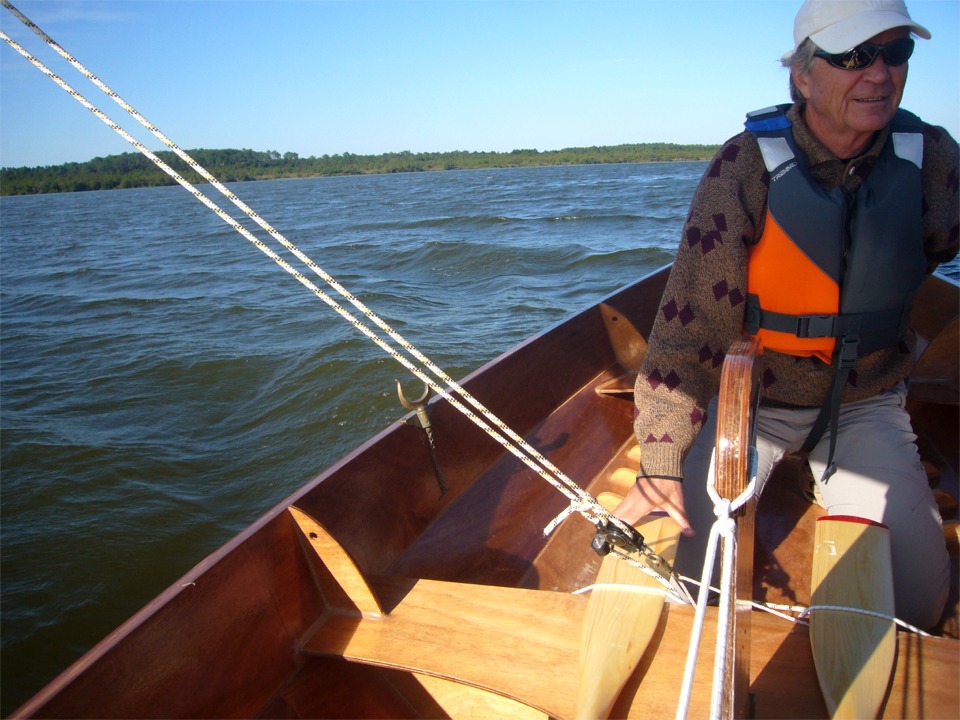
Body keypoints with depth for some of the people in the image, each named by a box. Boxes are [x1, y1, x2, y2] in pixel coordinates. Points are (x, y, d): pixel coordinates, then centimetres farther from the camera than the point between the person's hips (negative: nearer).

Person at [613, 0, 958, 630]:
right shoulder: (748, 166, -18)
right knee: (685, 561, -12)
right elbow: (692, 316, -22)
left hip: (867, 402, 3)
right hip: (751, 393, -2)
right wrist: (663, 459, -25)